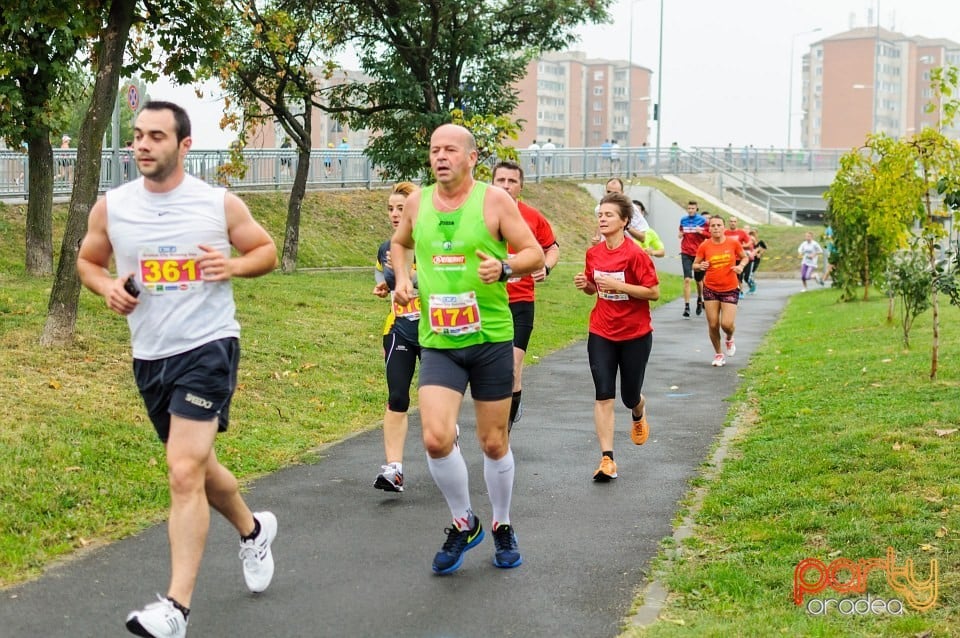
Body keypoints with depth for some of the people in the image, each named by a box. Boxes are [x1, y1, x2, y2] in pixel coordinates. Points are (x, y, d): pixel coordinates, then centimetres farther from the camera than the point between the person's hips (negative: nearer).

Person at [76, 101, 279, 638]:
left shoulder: (221, 204, -5)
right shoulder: (111, 207, 1)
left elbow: (267, 250, 7)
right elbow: (88, 260, 16)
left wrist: (235, 265, -14)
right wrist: (108, 287, -6)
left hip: (209, 346, -5)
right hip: (150, 355, 5)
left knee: (184, 472, -16)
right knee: (196, 466, 18)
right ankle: (253, 529, 48)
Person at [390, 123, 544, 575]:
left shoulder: (493, 199, -5)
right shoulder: (417, 202, 5)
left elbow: (535, 253, -3)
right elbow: (400, 243, 25)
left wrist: (505, 267, -22)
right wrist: (402, 278, 7)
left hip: (491, 338, -2)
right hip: (438, 341, 2)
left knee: (494, 443, 8)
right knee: (435, 438, -15)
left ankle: (502, 527, 32)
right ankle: (463, 523, 10)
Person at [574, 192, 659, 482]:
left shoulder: (636, 254, -15)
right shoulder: (593, 253, 1)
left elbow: (654, 292, -16)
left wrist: (618, 285, -24)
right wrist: (585, 284, -7)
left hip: (635, 335, -3)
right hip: (601, 334, 3)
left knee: (629, 396, 11)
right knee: (604, 396, -7)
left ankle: (639, 416, 49)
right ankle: (607, 459, -6)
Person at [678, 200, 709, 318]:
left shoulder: (702, 220, -2)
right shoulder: (683, 220, 6)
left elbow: (710, 235, 0)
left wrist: (701, 232, -18)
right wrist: (680, 234, 2)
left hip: (699, 254, -1)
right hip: (686, 254, 1)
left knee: (698, 280, 13)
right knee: (687, 279, -13)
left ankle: (700, 300, 41)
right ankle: (686, 307, -14)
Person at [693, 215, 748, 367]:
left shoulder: (733, 243, -6)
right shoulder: (704, 246, -6)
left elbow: (744, 257, 9)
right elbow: (695, 265, 2)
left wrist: (740, 266, -12)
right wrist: (701, 266, -20)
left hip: (730, 289, -1)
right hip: (710, 289, 1)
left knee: (727, 324, -11)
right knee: (713, 325, 1)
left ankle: (729, 339, 27)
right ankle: (718, 354, 24)